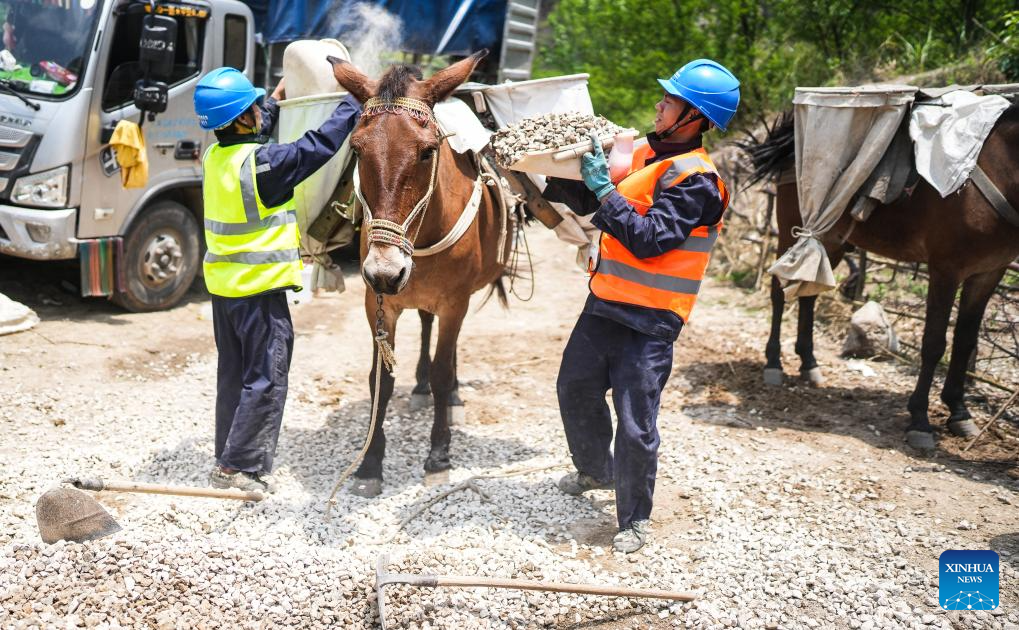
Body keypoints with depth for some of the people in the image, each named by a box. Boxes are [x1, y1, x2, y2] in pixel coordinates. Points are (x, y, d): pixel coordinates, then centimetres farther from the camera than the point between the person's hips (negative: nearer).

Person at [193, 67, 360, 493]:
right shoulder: (261, 163, -19)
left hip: (222, 282, 9)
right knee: (265, 380, 0)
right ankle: (240, 468, 2)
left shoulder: (217, 156, 5)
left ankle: (227, 457, 26)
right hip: (259, 287, -9)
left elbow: (254, 135, 27)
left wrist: (275, 102, 37)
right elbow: (320, 145, -14)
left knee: (234, 375, 18)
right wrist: (354, 103, -2)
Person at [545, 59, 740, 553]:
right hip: (605, 304, 9)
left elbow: (648, 239, -25)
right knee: (575, 390, 21)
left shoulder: (695, 179, -16)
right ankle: (595, 471, 46)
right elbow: (589, 204, 17)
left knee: (635, 426, -4)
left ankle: (634, 520, 17)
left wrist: (604, 188, -23)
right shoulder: (646, 155, 9)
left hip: (647, 322, -9)